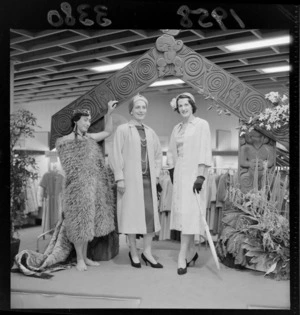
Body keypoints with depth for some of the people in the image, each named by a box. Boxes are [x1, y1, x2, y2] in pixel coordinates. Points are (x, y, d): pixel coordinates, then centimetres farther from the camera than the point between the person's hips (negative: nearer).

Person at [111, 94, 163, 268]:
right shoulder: (123, 129, 0)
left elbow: (158, 154, 19)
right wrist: (119, 178, -11)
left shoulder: (151, 132, 14)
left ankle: (147, 251, 13)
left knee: (151, 213, 2)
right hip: (131, 178, -4)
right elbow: (116, 155, -5)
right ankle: (134, 252, 14)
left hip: (148, 179, 5)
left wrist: (156, 174, 8)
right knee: (132, 213, 1)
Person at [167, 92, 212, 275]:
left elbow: (205, 151, -11)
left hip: (193, 174, -7)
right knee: (182, 213, 9)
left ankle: (182, 258, -5)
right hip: (179, 174, 7)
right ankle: (191, 250, 23)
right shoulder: (177, 128, 15)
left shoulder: (201, 124, -4)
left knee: (189, 213, -8)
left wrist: (201, 176, -18)